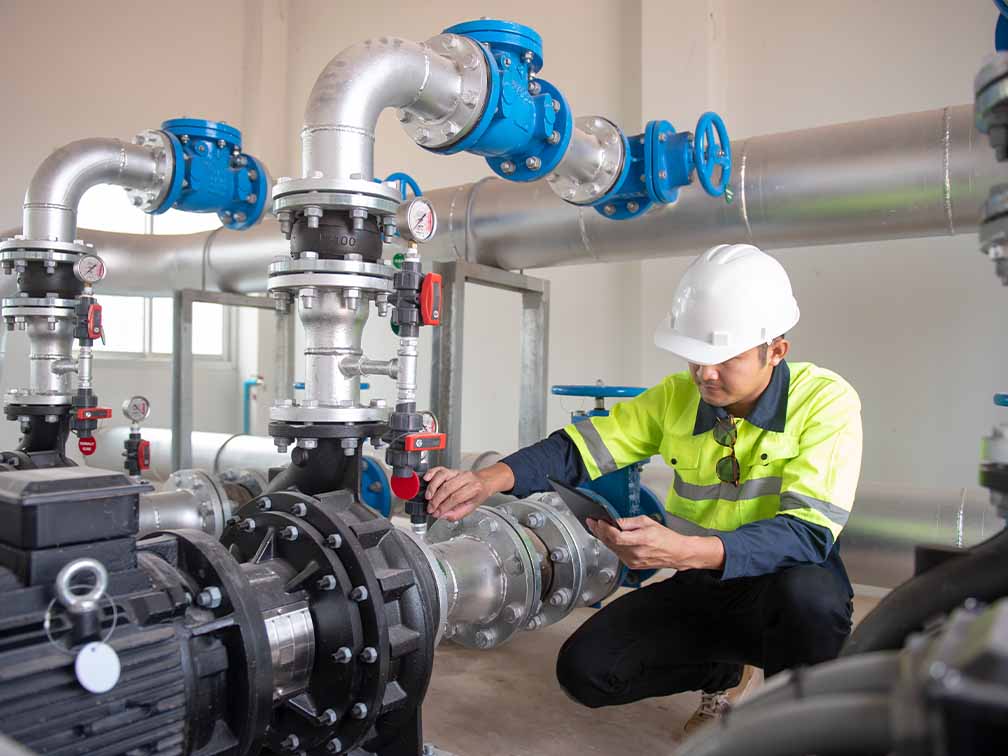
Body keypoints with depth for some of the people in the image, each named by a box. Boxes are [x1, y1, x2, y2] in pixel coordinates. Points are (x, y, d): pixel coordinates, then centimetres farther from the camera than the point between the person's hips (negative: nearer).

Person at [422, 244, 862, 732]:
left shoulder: (825, 402, -18)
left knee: (807, 593, -38)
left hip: (786, 587, -3)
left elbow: (809, 533, -29)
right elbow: (578, 449, -9)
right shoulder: (677, 396, -5)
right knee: (584, 669, -10)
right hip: (700, 585, 4)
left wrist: (681, 551, -45)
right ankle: (726, 672, 17)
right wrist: (487, 482, -27)